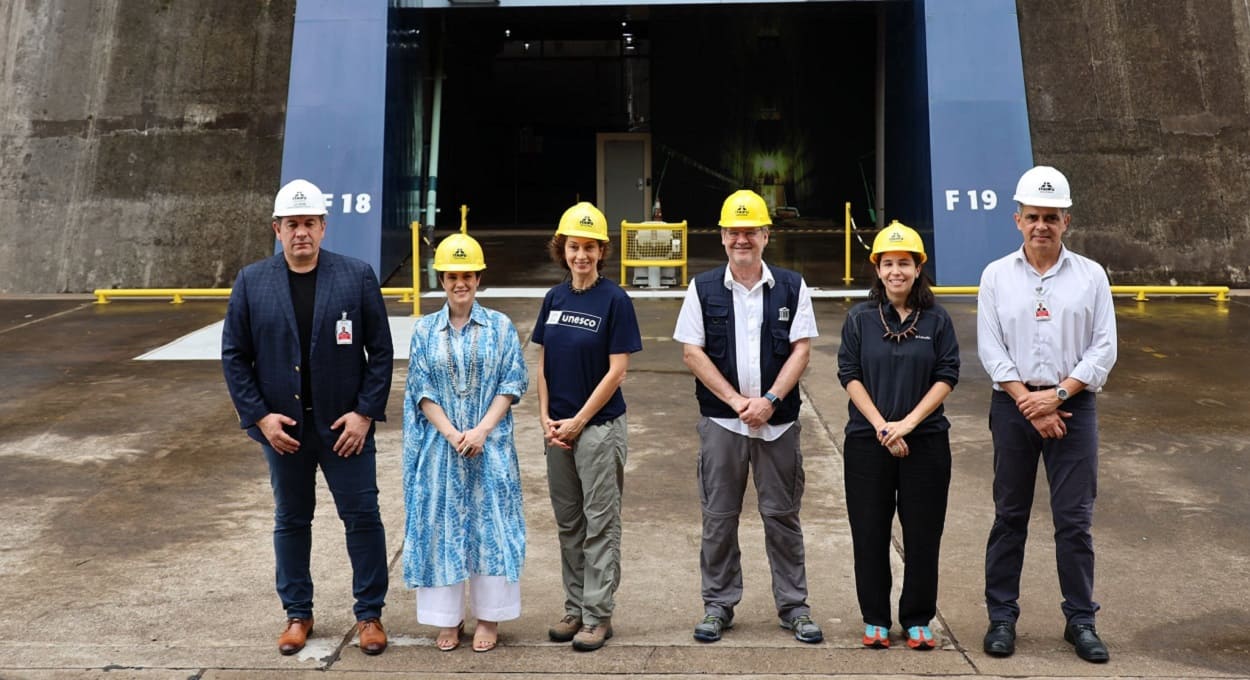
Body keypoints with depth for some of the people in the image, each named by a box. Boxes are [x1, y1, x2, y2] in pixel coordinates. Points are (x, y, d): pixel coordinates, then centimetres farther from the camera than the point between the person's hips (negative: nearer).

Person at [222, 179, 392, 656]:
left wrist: (366, 412, -9)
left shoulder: (358, 276, -3)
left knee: (362, 517, 3)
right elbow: (234, 355, 2)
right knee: (291, 521, 12)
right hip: (282, 427, 2)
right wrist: (259, 416, -7)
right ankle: (298, 613, 26)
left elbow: (380, 350, -2)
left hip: (345, 424, -1)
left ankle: (369, 614, 17)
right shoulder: (251, 282, 0)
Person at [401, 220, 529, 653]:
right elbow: (421, 389, 1)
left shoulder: (500, 327, 2)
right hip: (440, 446, 1)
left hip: (489, 445, -1)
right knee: (442, 525, 4)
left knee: (490, 524, 1)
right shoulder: (425, 331, 5)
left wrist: (482, 430, -14)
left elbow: (512, 384, -2)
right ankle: (447, 620, 14)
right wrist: (451, 434, -12)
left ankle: (488, 618, 11)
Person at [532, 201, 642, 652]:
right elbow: (543, 364, 10)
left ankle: (598, 614, 10)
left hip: (599, 425, -6)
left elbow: (616, 370, -12)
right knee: (568, 523, 13)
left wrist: (578, 421, -12)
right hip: (558, 428, 6)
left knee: (600, 523, 2)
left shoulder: (614, 300, -9)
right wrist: (546, 418, -1)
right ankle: (575, 608, 24)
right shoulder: (555, 298, 7)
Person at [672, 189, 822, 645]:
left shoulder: (791, 287, 4)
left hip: (778, 420, 0)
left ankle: (794, 607, 16)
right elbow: (691, 351, -1)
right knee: (719, 517, 5)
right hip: (720, 420, 0)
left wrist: (769, 400, -13)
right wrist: (736, 400, -9)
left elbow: (801, 349, -1)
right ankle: (718, 606, 16)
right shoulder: (703, 289, 3)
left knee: (782, 515, 6)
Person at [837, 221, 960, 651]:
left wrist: (908, 422, -13)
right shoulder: (861, 319, 3)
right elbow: (849, 375, -1)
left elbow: (947, 377, -2)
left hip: (926, 441, 0)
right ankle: (875, 620, 17)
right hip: (867, 441, 0)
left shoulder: (937, 320, 3)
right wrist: (881, 426, -11)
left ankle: (917, 620, 18)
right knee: (870, 532, 5)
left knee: (923, 533, 4)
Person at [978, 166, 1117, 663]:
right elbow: (990, 348, -1)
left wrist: (1057, 395, -11)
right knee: (1009, 515, 7)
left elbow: (1104, 348, 0)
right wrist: (1030, 404, -9)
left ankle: (1081, 621, 13)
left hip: (1073, 404, 0)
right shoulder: (997, 275, 4)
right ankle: (1001, 616, 16)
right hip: (1013, 405, 0)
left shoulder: (1091, 276, 3)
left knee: (1075, 519, 1)